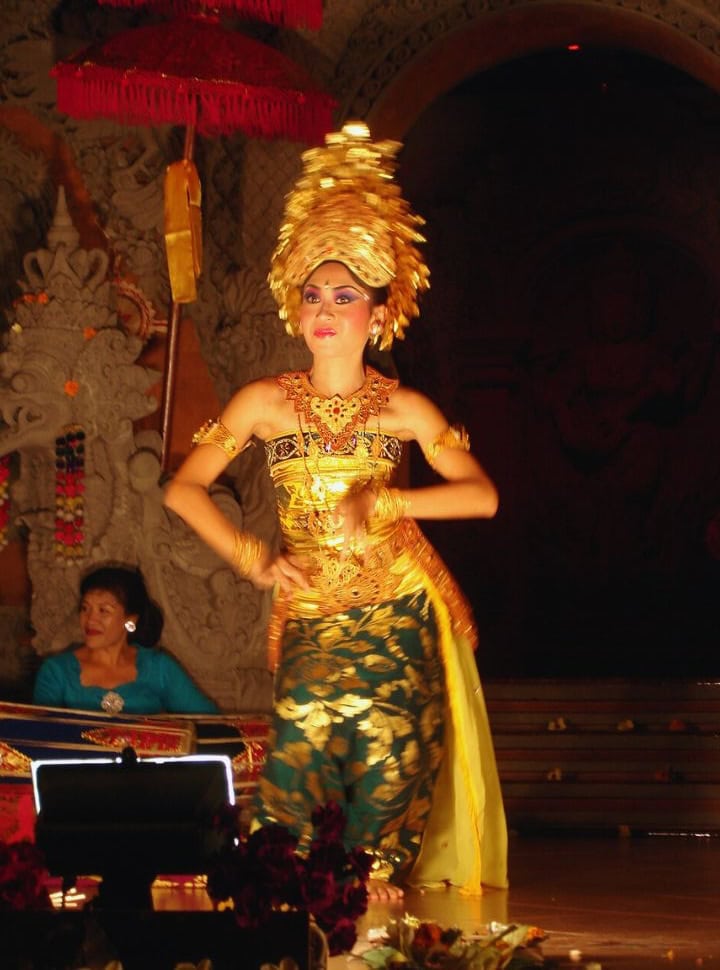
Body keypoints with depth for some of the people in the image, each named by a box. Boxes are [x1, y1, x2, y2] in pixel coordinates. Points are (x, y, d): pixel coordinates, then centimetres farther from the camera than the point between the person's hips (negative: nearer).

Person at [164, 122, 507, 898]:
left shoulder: (404, 410, 2)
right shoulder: (266, 403, 3)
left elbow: (482, 495, -6)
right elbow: (184, 490, 4)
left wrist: (383, 501, -14)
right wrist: (252, 559, -3)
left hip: (398, 617, 0)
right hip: (309, 619, 0)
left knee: (390, 769, -7)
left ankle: (375, 891, 4)